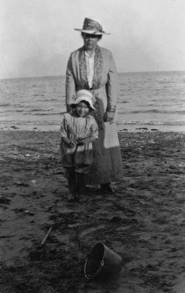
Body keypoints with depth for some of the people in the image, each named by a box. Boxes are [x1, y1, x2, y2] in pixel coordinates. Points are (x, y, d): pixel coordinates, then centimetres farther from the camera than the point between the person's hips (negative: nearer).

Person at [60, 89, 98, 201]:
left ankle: (78, 192, 19)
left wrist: (86, 140, -18)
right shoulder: (67, 117, -4)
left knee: (80, 172, 1)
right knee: (70, 171, 9)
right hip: (69, 149, 1)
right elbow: (63, 132, -1)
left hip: (84, 150, -1)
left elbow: (95, 135, 0)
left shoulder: (91, 120, -3)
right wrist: (68, 141, -19)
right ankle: (71, 192, 26)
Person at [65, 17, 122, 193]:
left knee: (105, 143, -3)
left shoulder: (107, 56, -4)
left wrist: (111, 109, -14)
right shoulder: (74, 57, -1)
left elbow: (113, 83, -6)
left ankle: (105, 182, 7)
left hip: (102, 104, 0)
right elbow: (70, 84, -3)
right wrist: (70, 110, -10)